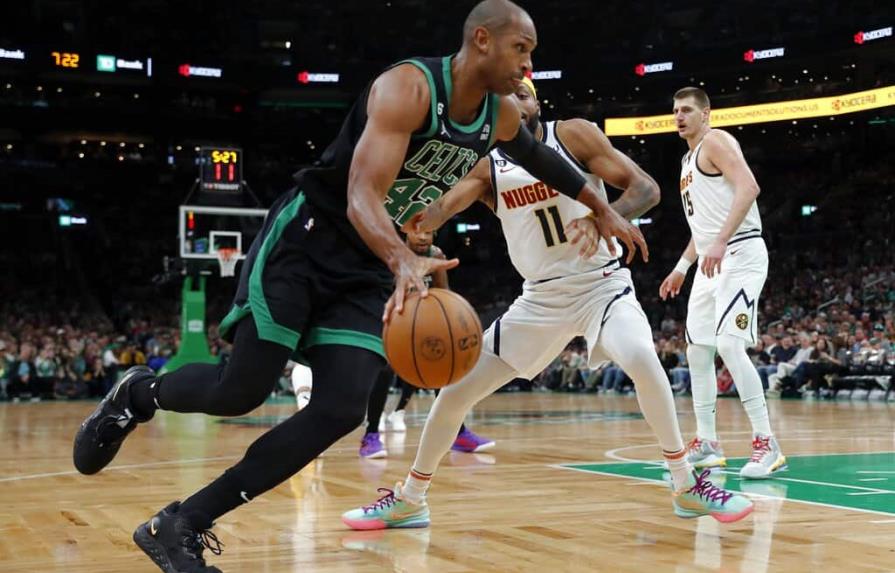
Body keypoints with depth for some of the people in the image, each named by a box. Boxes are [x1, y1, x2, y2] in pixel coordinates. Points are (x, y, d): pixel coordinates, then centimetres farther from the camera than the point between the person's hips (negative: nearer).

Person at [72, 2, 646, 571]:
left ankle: (179, 526, -5)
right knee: (240, 391, -11)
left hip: (368, 265, 7)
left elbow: (541, 156, 26)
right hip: (305, 237, -7)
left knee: (341, 410, -11)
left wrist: (603, 209, 30)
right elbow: (361, 197, -33)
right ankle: (138, 392, 25)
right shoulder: (407, 87, -22)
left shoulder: (502, 115, 2)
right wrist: (405, 260, -51)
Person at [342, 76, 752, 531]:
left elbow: (645, 188, -12)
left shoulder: (574, 134, -6)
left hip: (602, 283, -3)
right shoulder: (488, 169, 2)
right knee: (456, 390, 1)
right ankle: (409, 500, 20)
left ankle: (687, 486, -14)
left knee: (642, 360, -33)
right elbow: (434, 212, -13)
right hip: (541, 297, 4)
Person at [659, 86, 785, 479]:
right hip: (710, 263, 10)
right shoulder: (688, 160, 23)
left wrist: (720, 243, -30)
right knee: (697, 351, 8)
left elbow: (748, 187, -21)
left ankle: (767, 445, -18)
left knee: (729, 345, -20)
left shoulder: (715, 141, -5)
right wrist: (681, 267, 26)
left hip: (739, 254, -10)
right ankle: (706, 444, 14)